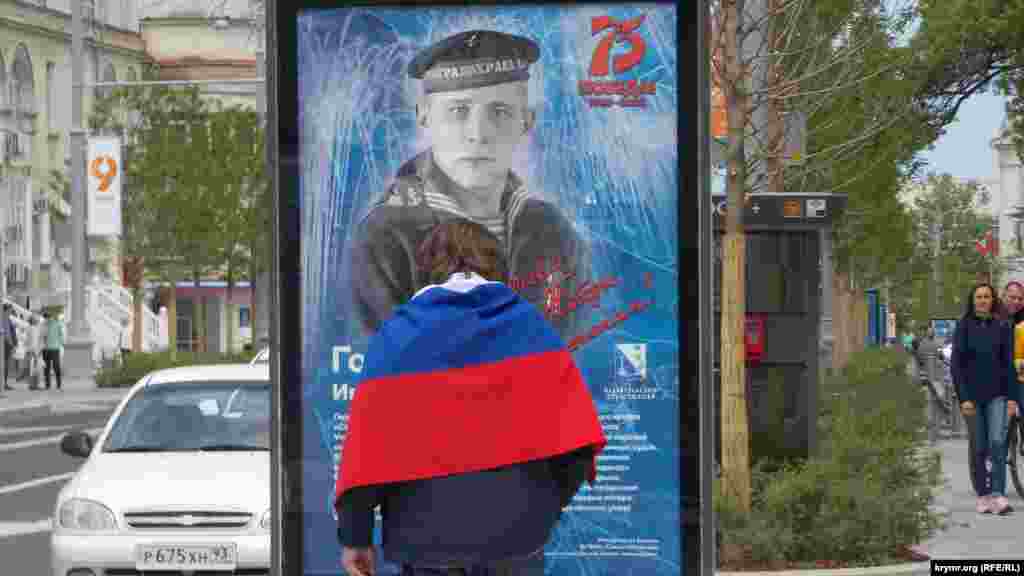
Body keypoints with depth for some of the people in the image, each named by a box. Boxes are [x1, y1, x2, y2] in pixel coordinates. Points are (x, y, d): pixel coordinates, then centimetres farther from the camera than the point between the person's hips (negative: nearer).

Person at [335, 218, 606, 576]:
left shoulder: (397, 335, 1)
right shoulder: (528, 325, 4)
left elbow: (365, 443, -5)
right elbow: (576, 435, -2)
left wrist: (355, 535, 0)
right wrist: (553, 501, 12)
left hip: (429, 541, -1)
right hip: (517, 532, 1)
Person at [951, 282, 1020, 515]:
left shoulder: (1002, 327, 3)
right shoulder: (963, 327, 0)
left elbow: (1008, 363, 3)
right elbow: (956, 364, -3)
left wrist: (1012, 397, -4)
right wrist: (963, 398, -10)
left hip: (997, 394, 0)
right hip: (972, 395, 0)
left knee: (997, 442, -16)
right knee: (979, 449, 4)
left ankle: (999, 495, -19)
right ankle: (983, 496, 14)